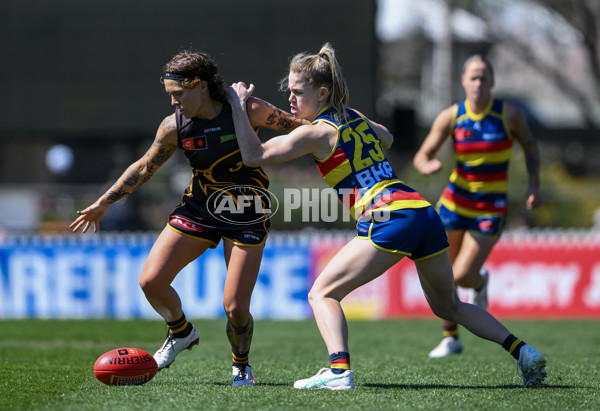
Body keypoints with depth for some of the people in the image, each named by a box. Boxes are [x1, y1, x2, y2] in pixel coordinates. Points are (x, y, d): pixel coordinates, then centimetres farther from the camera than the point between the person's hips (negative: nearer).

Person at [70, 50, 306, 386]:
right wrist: (104, 203, 8)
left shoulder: (247, 110, -19)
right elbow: (144, 168, 5)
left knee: (236, 308, -12)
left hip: (247, 216, -3)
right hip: (198, 208, 4)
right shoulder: (174, 126, -9)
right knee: (151, 282, -7)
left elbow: (296, 126, -4)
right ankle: (181, 333, 24)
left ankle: (241, 365, 20)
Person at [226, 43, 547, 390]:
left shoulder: (316, 132, -1)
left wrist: (239, 106, 9)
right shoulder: (355, 117, 20)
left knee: (322, 294, 0)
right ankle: (523, 351, 13)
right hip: (426, 213, 8)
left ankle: (339, 371, -22)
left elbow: (254, 155, 2)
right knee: (448, 306, 24)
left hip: (390, 219, -8)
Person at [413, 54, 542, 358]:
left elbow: (530, 147, 6)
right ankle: (451, 339, 24)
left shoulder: (509, 114, -10)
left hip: (491, 209, -2)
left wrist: (534, 186, -5)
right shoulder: (450, 117, -7)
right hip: (455, 203, 2)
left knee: (462, 276, -11)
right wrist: (426, 166, -33)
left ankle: (480, 282, 28)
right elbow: (422, 155, -8)